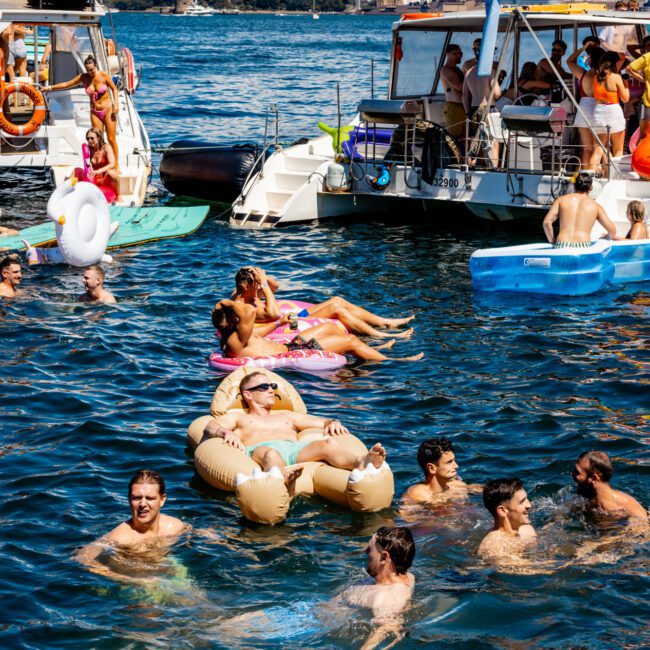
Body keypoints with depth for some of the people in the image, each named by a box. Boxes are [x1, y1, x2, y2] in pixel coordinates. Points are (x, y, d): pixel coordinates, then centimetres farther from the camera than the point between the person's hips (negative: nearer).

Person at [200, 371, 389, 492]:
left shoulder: (287, 416, 43)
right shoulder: (238, 418, 32)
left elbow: (322, 422, 36)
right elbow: (210, 426, 12)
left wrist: (333, 424, 10)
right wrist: (225, 432, -13)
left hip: (296, 449, 3)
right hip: (259, 448, -3)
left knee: (328, 443, -31)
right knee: (271, 454, -43)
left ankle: (360, 463, -64)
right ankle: (284, 479, -80)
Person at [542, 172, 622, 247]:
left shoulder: (561, 200, 16)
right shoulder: (596, 206, 14)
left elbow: (546, 222, 7)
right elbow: (612, 232, 15)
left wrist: (552, 241, 20)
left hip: (562, 246, 1)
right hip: (583, 248, -1)